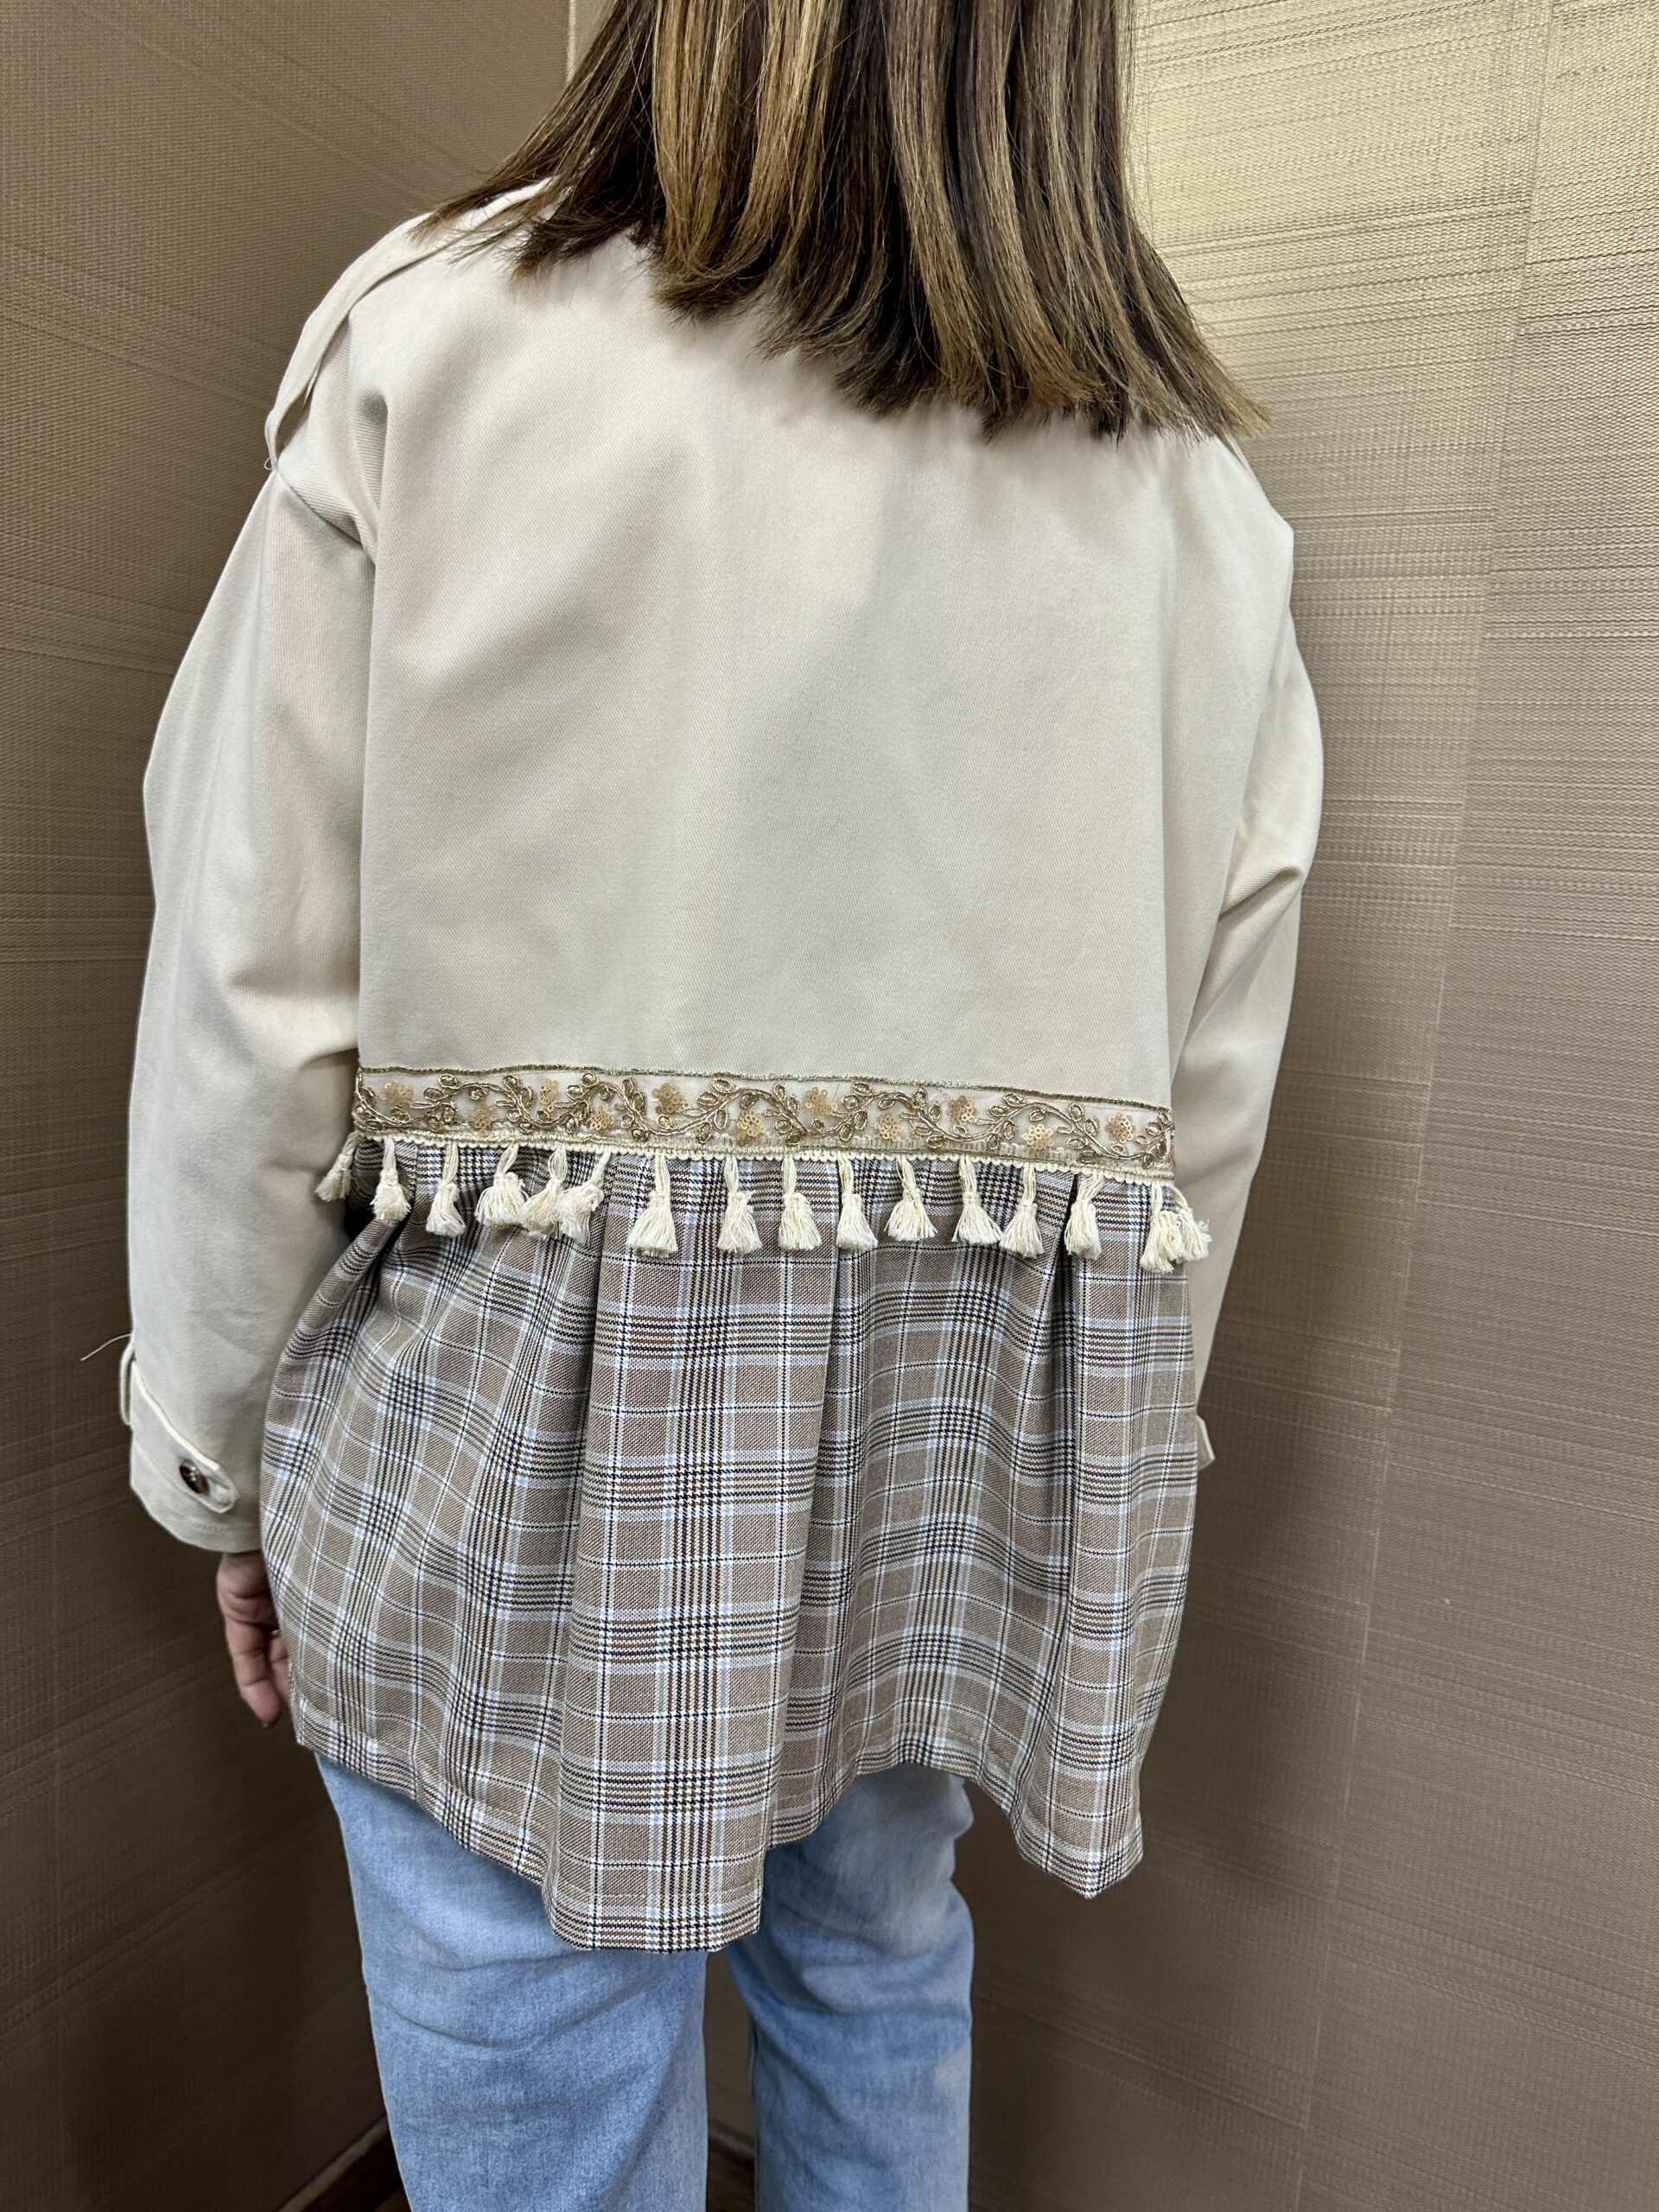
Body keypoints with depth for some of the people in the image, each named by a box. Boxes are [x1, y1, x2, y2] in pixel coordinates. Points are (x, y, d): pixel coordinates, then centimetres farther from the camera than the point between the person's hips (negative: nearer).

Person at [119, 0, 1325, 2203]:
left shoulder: (437, 350, -7)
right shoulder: (1193, 488, 2)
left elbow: (258, 986, -8)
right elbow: (1211, 1077, 3)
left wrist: (225, 1449, 6)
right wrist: (1110, 1453, 16)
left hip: (520, 1441, -3)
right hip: (956, 1446, 4)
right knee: (878, 1979, 27)